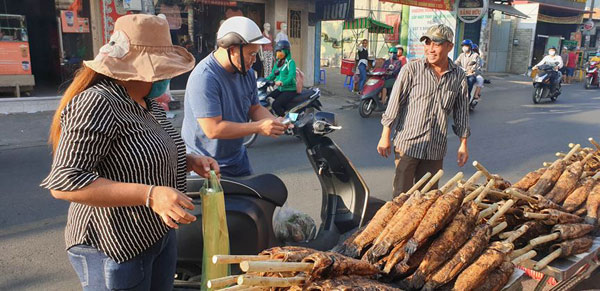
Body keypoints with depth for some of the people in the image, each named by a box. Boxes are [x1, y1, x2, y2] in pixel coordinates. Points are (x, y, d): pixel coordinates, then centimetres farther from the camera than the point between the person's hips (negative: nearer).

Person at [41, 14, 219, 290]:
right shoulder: (96, 104, -22)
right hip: (114, 248, -8)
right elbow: (64, 182, -26)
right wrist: (149, 195, -33)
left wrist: (190, 161, 0)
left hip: (162, 234, 9)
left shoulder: (149, 103, 6)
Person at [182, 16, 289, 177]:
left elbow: (255, 108, 9)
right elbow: (213, 129, -31)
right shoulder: (204, 78, -27)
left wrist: (274, 122, -12)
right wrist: (258, 127, -27)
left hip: (238, 159, 8)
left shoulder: (246, 72, 1)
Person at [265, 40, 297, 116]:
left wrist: (282, 83, -40)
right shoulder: (278, 63, 15)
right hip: (280, 89, 8)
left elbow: (291, 77, -23)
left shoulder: (290, 62, -10)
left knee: (275, 105, -25)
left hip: (290, 90, -8)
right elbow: (272, 74, 16)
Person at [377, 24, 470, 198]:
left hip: (436, 149, 3)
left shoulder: (459, 76, 5)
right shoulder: (411, 69, -5)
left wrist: (463, 144, 11)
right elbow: (395, 102, -4)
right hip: (408, 144, -3)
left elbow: (461, 112, 12)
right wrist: (385, 136, -6)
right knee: (402, 194, 2)